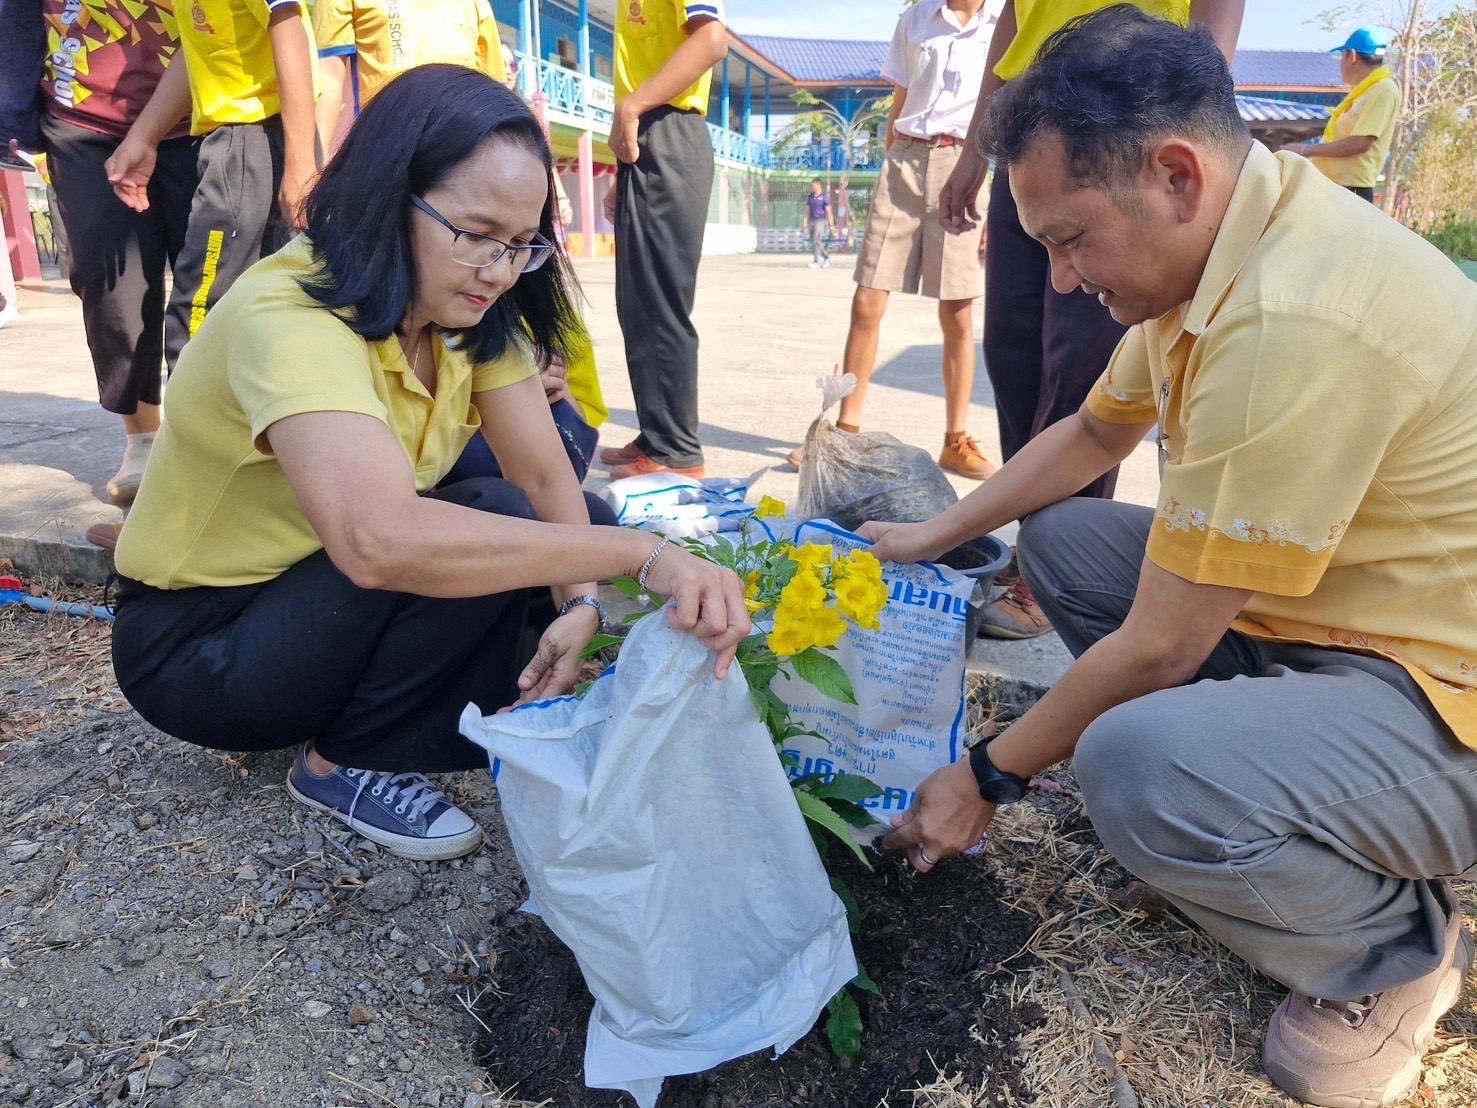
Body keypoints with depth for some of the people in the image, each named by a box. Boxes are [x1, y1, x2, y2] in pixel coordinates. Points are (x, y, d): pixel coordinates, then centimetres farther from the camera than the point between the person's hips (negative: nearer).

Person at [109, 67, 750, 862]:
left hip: (333, 604, 8)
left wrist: (578, 602, -29)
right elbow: (379, 541, -48)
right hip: (196, 647, -7)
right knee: (488, 523, -27)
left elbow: (547, 476, -11)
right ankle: (341, 761, -7)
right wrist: (642, 553, -49)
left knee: (538, 539, -9)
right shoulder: (289, 320, -32)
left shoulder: (470, 310, -8)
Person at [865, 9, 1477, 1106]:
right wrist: (934, 537, 14)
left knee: (1133, 768, -35)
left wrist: (987, 779, -10)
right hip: (1322, 613, 9)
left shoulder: (1294, 325, -31)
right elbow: (1092, 433, 15)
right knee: (1062, 537, 9)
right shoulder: (1222, 241, 0)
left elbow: (1158, 651, -25)